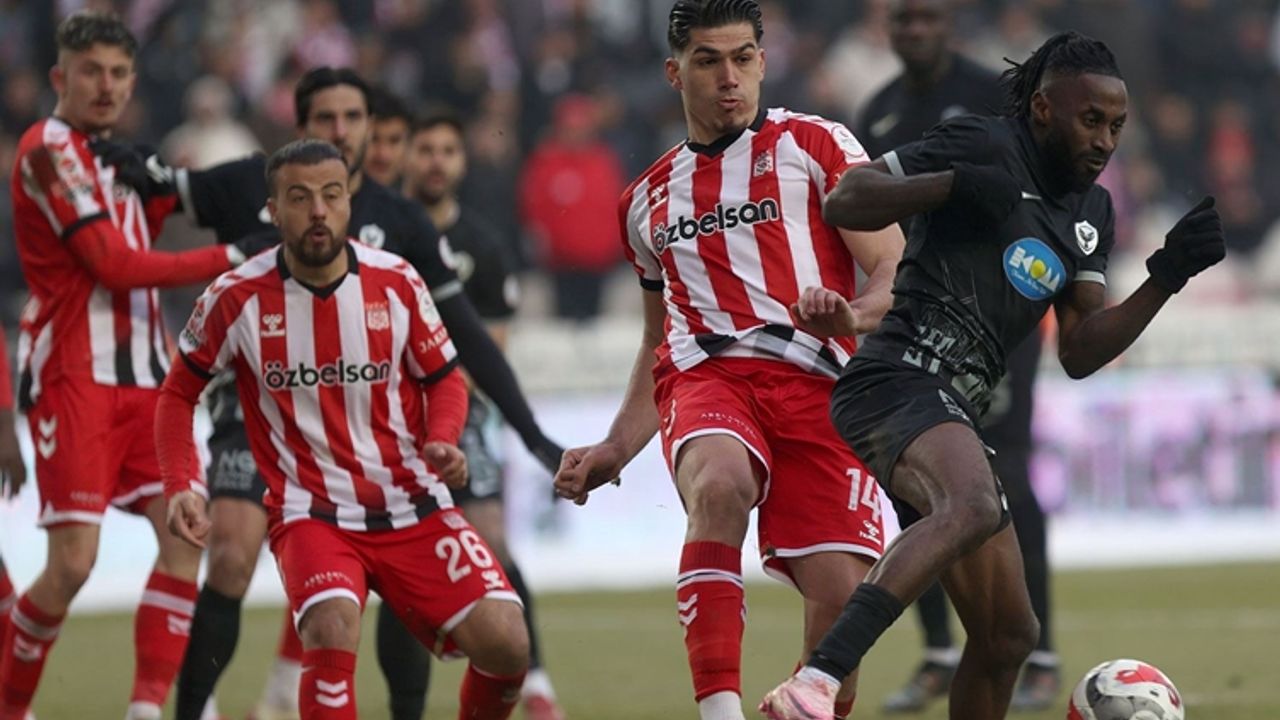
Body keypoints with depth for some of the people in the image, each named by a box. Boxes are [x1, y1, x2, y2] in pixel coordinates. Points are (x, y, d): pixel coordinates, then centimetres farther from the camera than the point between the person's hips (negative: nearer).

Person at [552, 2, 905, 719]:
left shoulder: (815, 144, 11)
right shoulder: (647, 200, 25)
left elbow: (895, 272, 2)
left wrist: (853, 317, -21)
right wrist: (616, 451, 22)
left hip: (817, 383, -2)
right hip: (704, 374, 2)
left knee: (840, 596, -19)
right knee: (719, 485, -36)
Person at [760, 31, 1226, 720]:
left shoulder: (1092, 214, 22)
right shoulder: (983, 145, -2)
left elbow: (1079, 353, 16)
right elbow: (843, 203, -7)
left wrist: (1166, 276, 4)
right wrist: (955, 183, -22)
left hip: (953, 414, 10)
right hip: (899, 380, -10)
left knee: (1008, 634, 13)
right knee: (973, 506, -39)